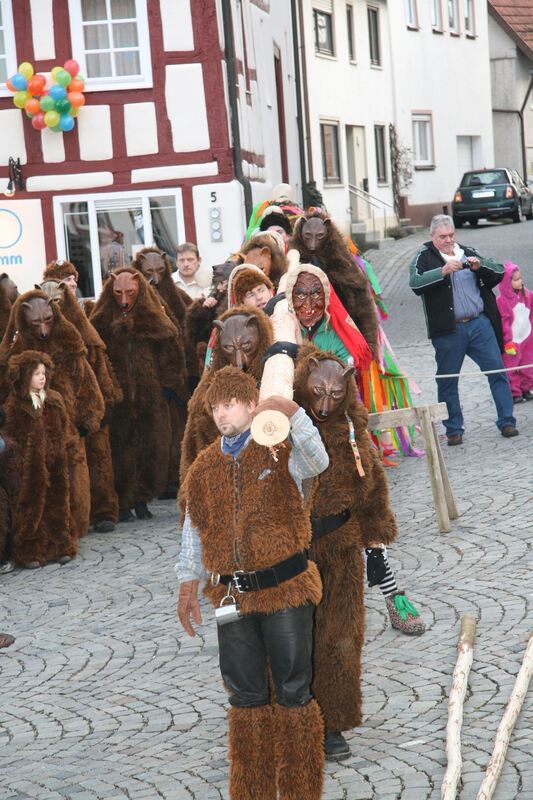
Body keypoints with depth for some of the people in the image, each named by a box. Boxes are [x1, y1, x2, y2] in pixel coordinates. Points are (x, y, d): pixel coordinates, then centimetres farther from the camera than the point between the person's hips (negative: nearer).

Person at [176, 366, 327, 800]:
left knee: (293, 691, 2)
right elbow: (194, 530, 15)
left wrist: (294, 414, -42)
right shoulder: (205, 466, 8)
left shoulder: (280, 453, -6)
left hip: (285, 588, -4)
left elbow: (318, 462, -29)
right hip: (232, 595, 4)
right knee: (246, 696, 12)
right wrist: (188, 585, 12)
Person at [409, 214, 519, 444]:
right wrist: (442, 271, -27)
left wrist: (480, 266, -9)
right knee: (447, 382, 3)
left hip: (480, 324, 3)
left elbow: (499, 272, 10)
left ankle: (507, 421, 6)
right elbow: (415, 283, -16)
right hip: (448, 330, -3)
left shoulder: (469, 253, 15)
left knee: (497, 371, -1)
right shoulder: (424, 258, 3)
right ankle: (454, 429, 14)